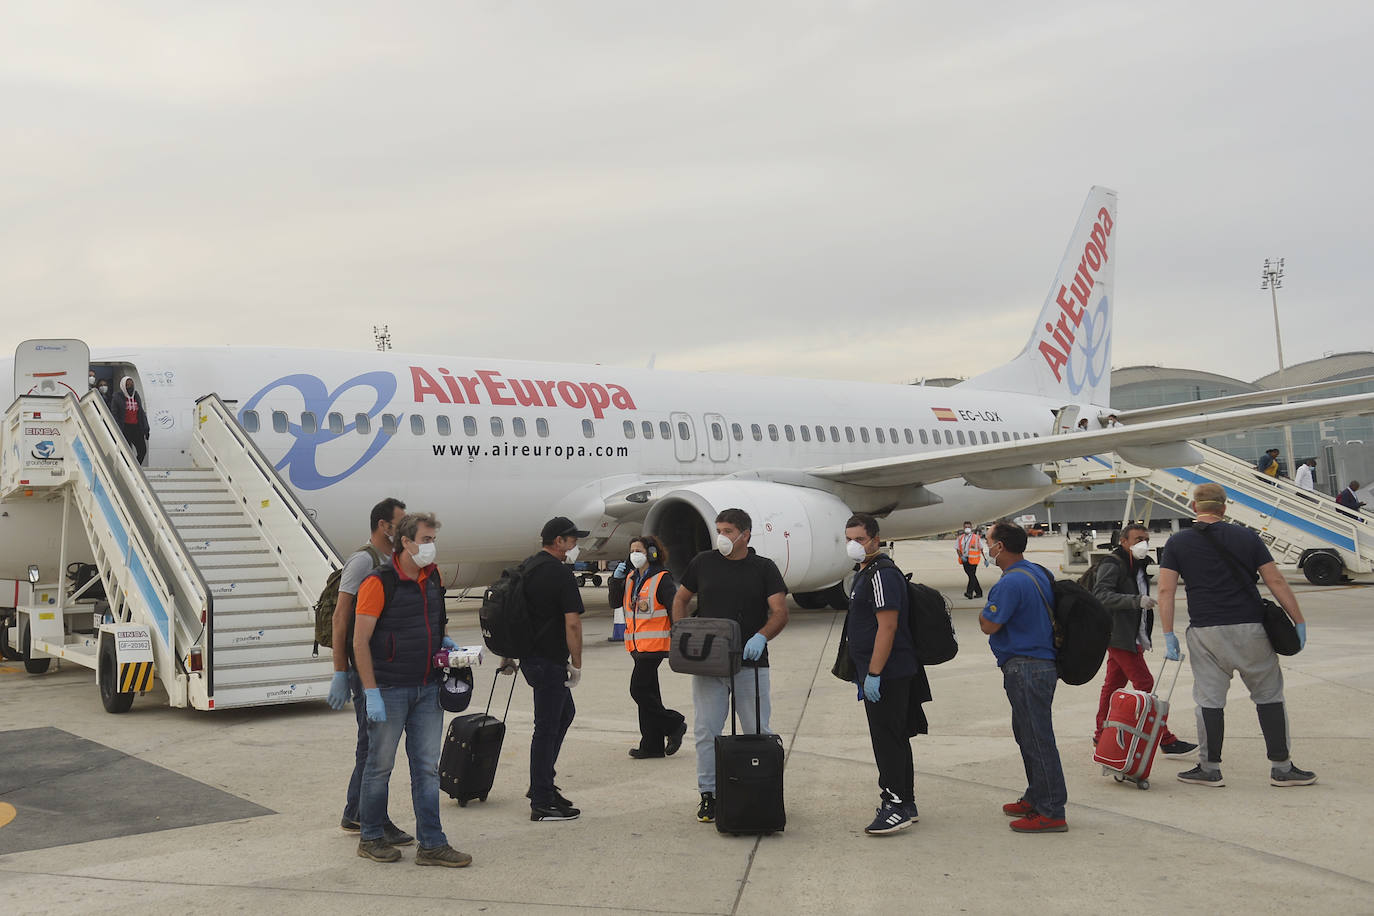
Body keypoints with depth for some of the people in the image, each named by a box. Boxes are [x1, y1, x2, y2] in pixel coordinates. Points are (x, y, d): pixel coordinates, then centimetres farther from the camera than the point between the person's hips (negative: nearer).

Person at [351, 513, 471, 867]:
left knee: (427, 767, 7)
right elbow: (360, 642, -15)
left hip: (428, 688, 6)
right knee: (380, 765, 6)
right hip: (390, 690, -6)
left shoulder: (433, 577, 8)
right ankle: (371, 838, 22)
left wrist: (443, 641, 6)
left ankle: (432, 844, 11)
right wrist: (372, 693, -18)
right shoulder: (379, 583, -13)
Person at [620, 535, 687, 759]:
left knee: (639, 690, -11)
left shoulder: (662, 579, -10)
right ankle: (652, 745, 15)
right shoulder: (631, 578, 13)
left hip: (654, 645, -8)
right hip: (637, 645, 8)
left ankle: (674, 724, 5)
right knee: (648, 693, 10)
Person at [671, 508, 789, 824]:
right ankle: (708, 794, 12)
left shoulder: (764, 568, 3)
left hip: (750, 662, -1)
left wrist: (761, 636, -23)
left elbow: (780, 612, -4)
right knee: (706, 730, 2)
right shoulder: (703, 562, 7)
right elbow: (680, 599, 16)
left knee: (758, 731, 4)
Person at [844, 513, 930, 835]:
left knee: (887, 740, -6)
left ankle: (895, 806, 0)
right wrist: (866, 673, 23)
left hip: (886, 675, -11)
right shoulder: (866, 573, 16)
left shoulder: (882, 573, -17)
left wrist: (873, 674, -24)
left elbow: (887, 626, -23)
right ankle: (906, 805, 24)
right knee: (895, 739, 15)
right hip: (883, 673, 11)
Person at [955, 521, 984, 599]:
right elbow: (958, 549, 10)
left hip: (972, 560, -5)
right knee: (971, 576, 11)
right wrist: (961, 557, -7)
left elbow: (981, 549, 2)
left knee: (972, 575, -12)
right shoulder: (960, 538, 11)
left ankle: (969, 592, -17)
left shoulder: (976, 538, 0)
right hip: (964, 560, 5)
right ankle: (979, 592, 21)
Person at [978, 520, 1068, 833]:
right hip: (1041, 663, 10)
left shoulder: (1011, 583, -20)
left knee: (1037, 739, -5)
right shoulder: (1037, 573, 12)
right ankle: (1036, 798, 30)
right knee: (1028, 734, 20)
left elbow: (989, 625, -17)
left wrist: (986, 609, 2)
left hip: (1025, 668, -10)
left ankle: (1051, 813, -1)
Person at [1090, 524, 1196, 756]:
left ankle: (1101, 735, 19)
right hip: (1119, 637, -9)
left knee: (1113, 684, 12)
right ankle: (1166, 740, -10)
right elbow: (1102, 595, -26)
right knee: (1145, 685, -10)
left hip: (1131, 638, 9)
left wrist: (1144, 637, 22)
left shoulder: (1138, 566, 18)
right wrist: (1137, 601, -34)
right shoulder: (1112, 565, -13)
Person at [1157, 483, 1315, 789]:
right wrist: (1299, 621, 7)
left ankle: (1209, 768, 12)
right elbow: (1276, 582, 2)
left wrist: (1169, 635, 0)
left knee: (1209, 700, 7)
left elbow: (1166, 590, -3)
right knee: (1269, 695, 11)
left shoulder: (1177, 543, 3)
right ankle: (1282, 768, 14)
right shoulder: (1247, 537, 4)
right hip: (1251, 629, 1)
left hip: (1206, 632, 0)